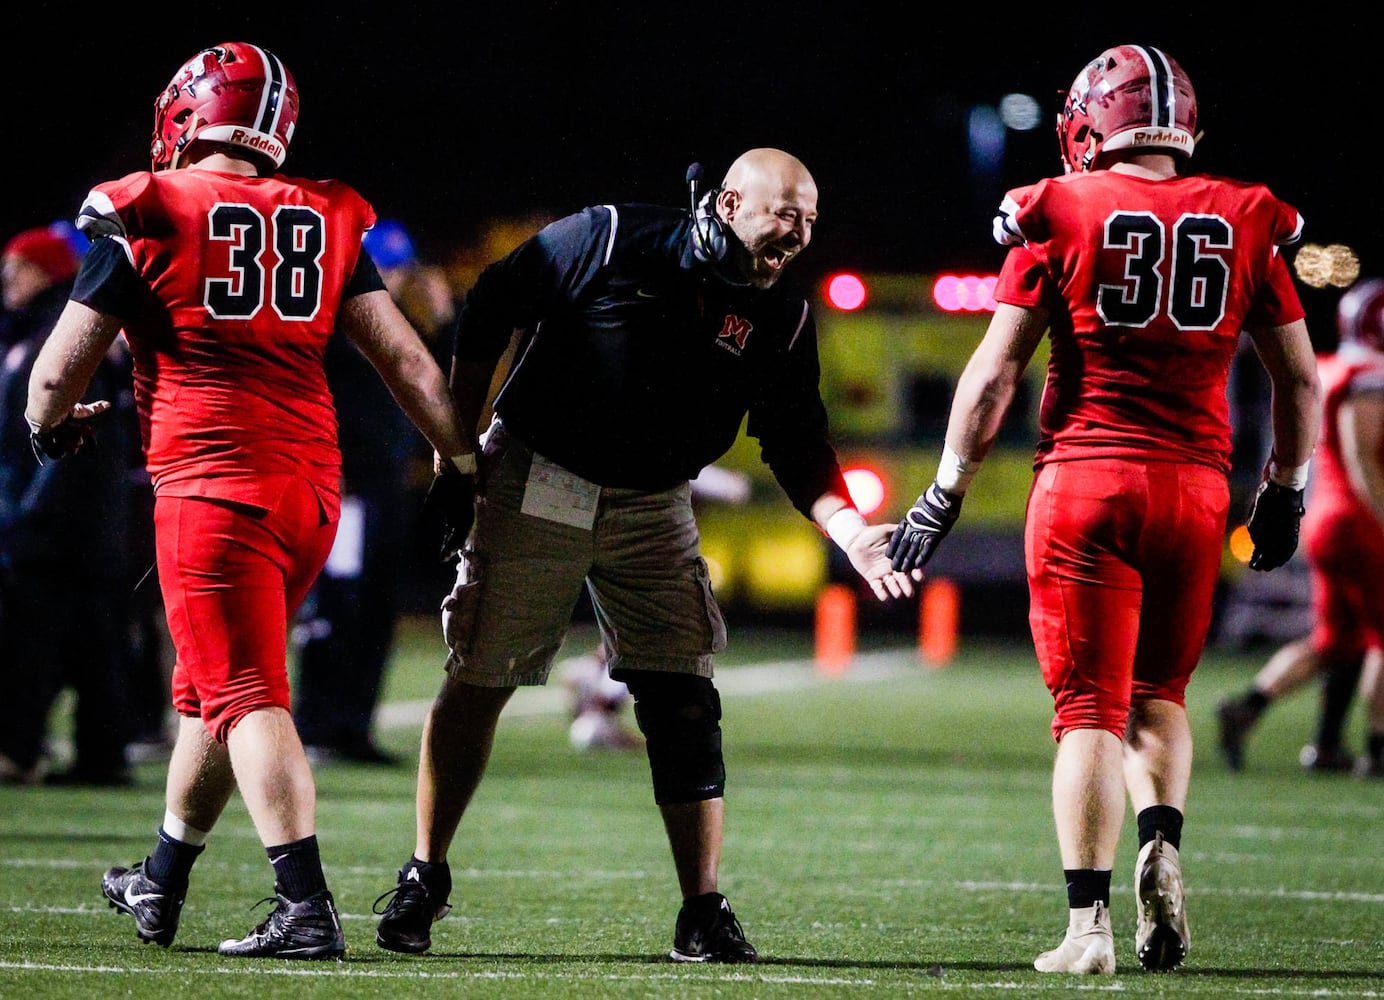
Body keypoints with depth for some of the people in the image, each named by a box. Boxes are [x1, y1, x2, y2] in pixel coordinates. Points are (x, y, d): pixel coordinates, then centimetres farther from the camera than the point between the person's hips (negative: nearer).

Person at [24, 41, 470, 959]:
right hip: (313, 484, 6)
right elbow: (405, 360, 9)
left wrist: (53, 426, 22)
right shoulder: (324, 221, 10)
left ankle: (307, 909, -19)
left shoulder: (145, 217, -3)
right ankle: (160, 886, 34)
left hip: (212, 479, -6)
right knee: (211, 689, 20)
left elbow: (60, 373, 1)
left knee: (245, 697, -7)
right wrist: (462, 460, 19)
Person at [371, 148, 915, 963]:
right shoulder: (610, 240, -15)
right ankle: (424, 879, 17)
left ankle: (705, 916, 0)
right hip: (535, 486, -3)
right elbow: (491, 307, -6)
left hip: (653, 509, 3)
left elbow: (798, 447, 1)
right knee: (480, 679, 2)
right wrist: (458, 439, -5)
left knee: (685, 705, -5)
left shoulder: (783, 322, -3)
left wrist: (853, 533, -16)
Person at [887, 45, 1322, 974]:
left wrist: (944, 496, 3)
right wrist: (1286, 492, 24)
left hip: (1085, 479, -3)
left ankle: (1089, 925, -6)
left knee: (1091, 707, 0)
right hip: (1195, 483, 3)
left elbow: (995, 372, -3)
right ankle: (1162, 846, -5)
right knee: (1159, 690, 20)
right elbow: (1300, 381, 12)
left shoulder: (1062, 214, -2)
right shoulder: (1244, 223, 7)